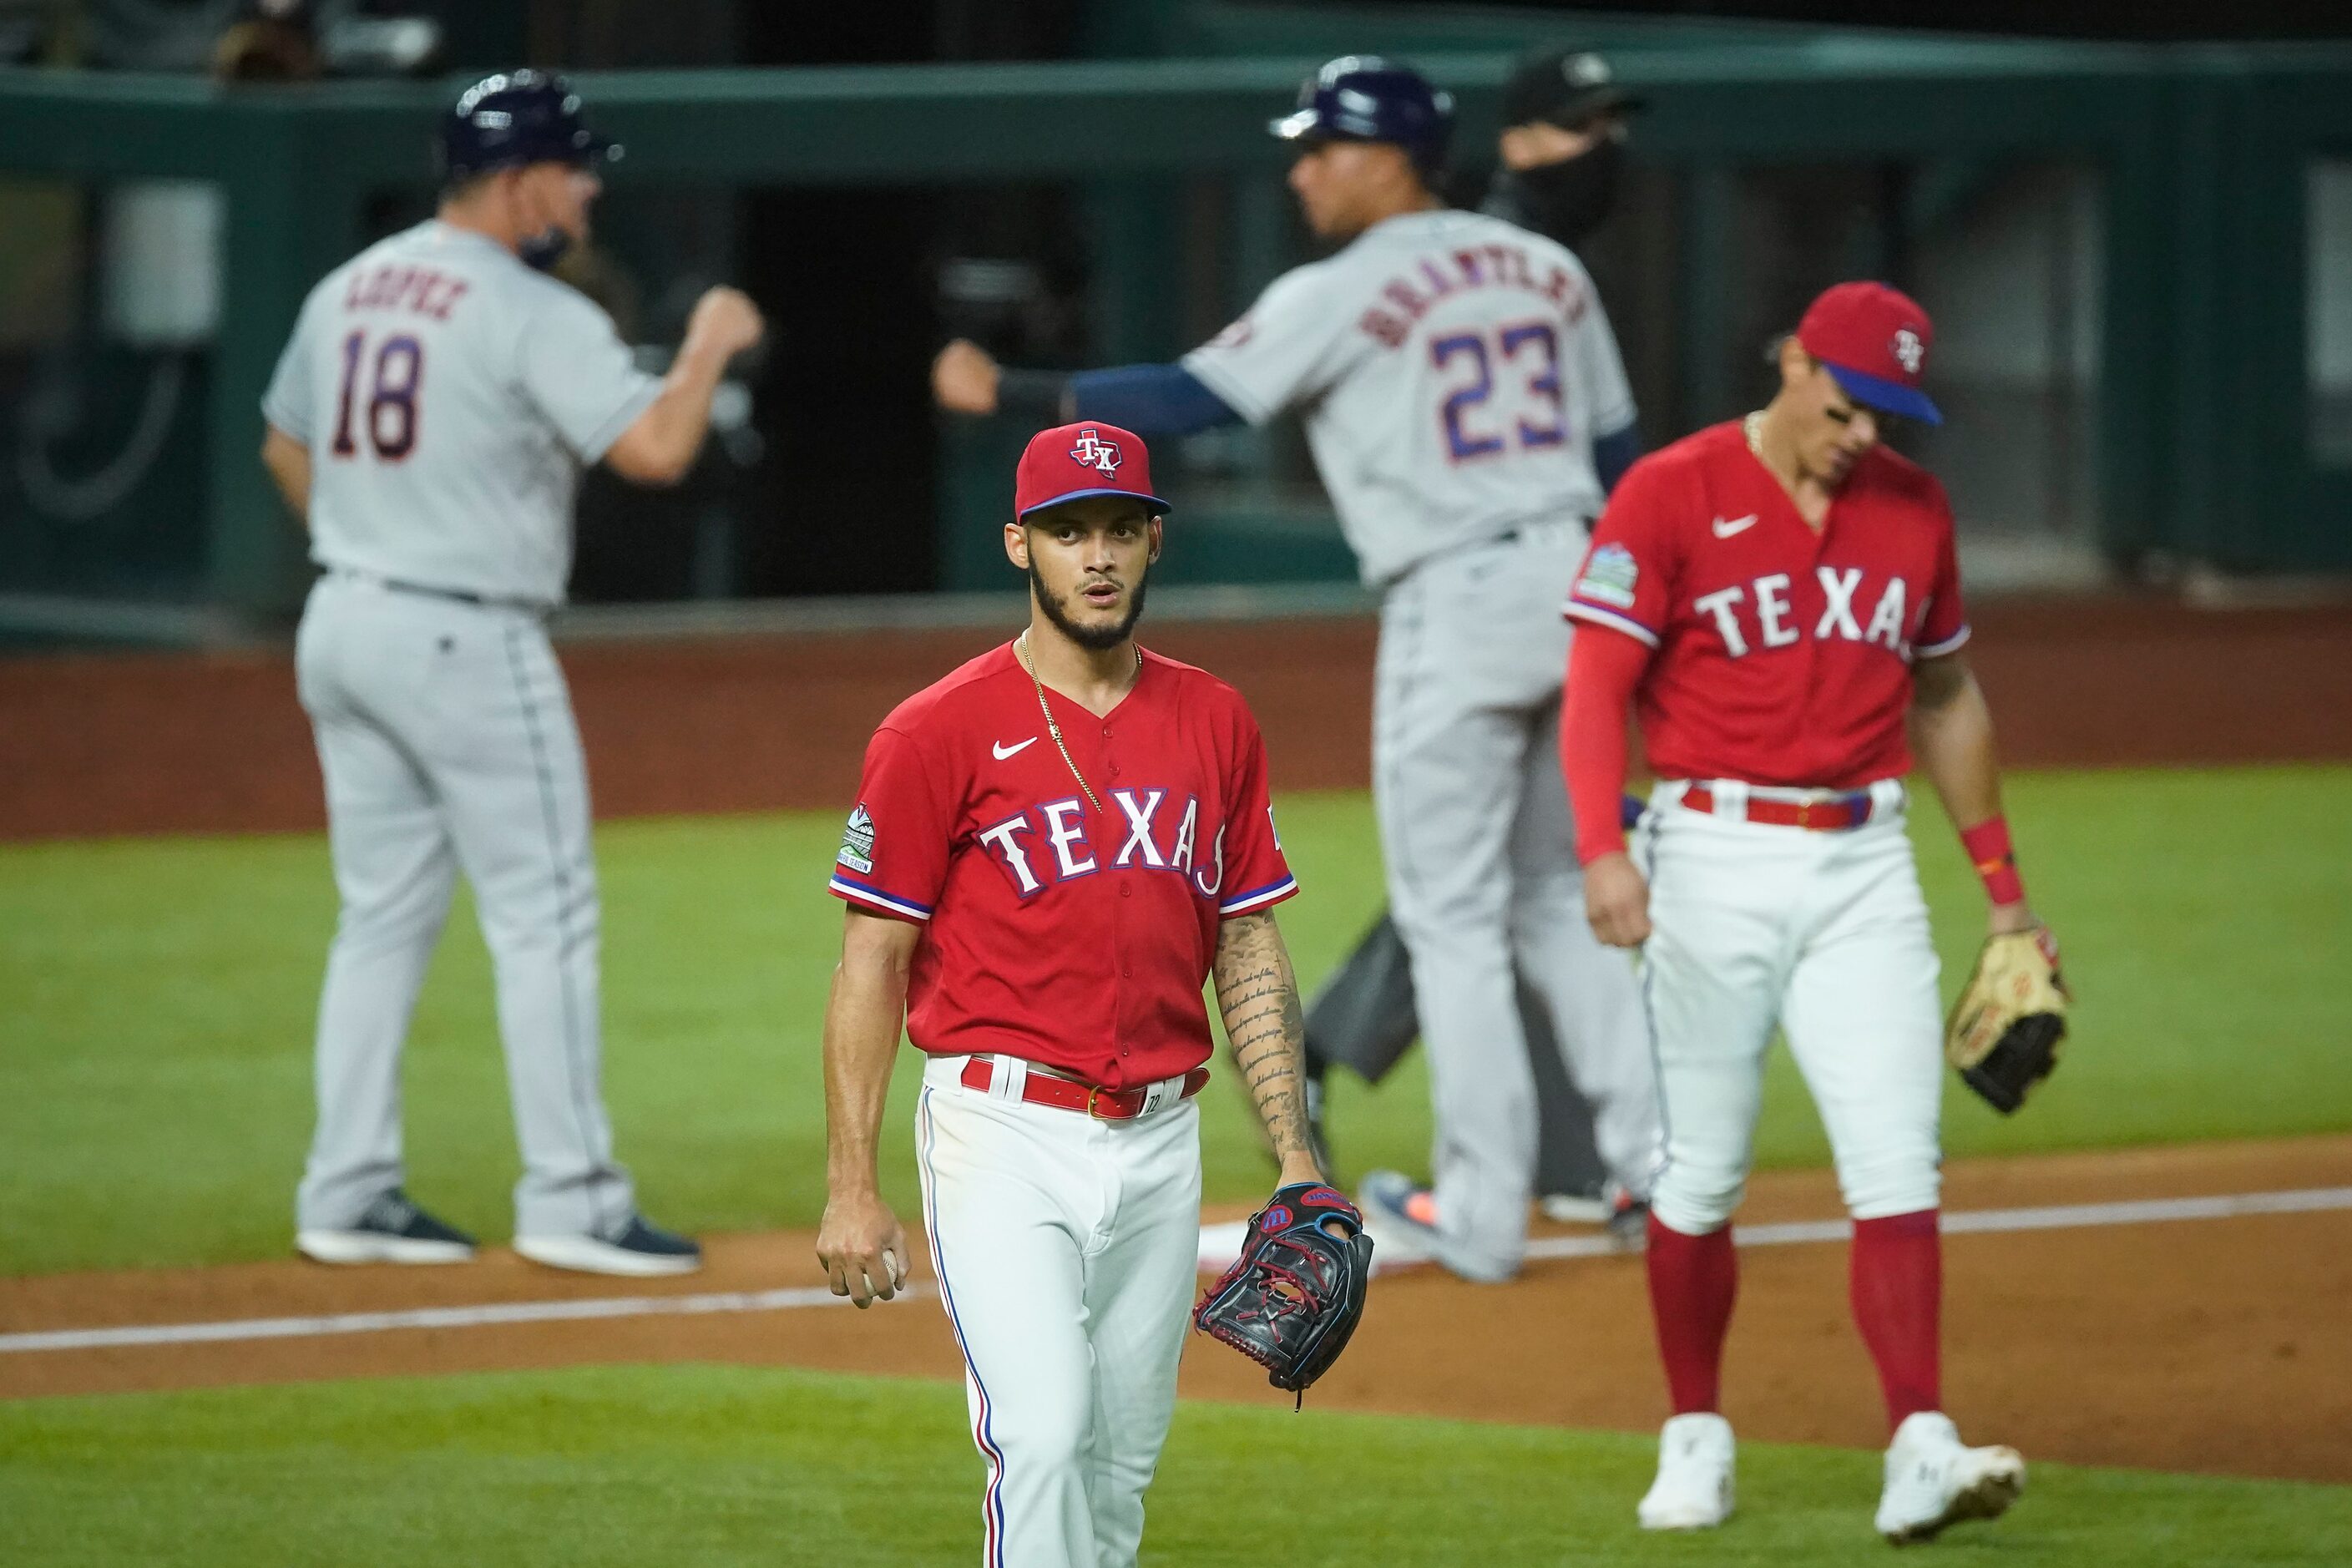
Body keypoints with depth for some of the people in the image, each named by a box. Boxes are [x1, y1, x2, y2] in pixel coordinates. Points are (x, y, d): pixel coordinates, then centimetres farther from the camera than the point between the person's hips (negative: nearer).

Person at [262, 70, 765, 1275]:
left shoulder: (347, 292, 10)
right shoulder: (535, 316, -15)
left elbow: (285, 449, 20)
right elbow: (655, 449, -22)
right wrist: (710, 344, -6)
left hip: (341, 628, 8)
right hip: (465, 642, -8)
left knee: (383, 915, 13)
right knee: (544, 919, -1)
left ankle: (348, 1197, 13)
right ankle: (570, 1201, -1)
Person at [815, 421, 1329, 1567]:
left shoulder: (1215, 726, 9)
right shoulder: (940, 732, -5)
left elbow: (1250, 954, 14)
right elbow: (872, 965, -4)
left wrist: (1295, 1159, 8)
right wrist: (851, 1187, -9)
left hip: (1160, 1145, 5)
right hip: (1005, 1134, -5)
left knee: (1121, 1462, 11)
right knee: (1042, 1438, -18)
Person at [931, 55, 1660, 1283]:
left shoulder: (1340, 297, -8)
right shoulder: (1548, 271, 12)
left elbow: (1184, 401, -13)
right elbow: (1622, 451, 15)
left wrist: (1005, 394, -8)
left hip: (1456, 608, -6)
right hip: (1575, 590, 6)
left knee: (1451, 915, 1)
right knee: (1555, 897, 18)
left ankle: (1481, 1213, 2)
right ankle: (1653, 1166, 12)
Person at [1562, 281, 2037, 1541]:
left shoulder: (1913, 507, 10)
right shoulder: (1671, 494, -5)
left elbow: (1946, 700, 21)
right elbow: (1595, 686, -10)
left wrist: (2000, 883, 21)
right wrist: (1602, 848, -24)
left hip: (1863, 868, 3)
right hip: (1714, 858, -3)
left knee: (1897, 1165, -9)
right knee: (1699, 1178, 4)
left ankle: (1920, 1450, -14)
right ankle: (1695, 1440, 18)